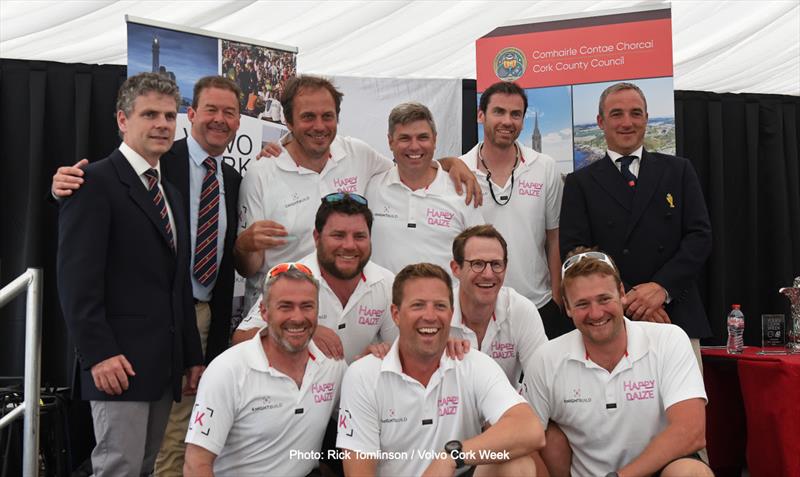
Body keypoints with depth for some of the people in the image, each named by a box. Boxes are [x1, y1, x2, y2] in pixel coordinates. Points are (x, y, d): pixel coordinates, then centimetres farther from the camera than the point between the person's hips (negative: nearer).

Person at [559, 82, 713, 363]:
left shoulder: (679, 171, 12)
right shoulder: (580, 183, 7)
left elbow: (700, 235, 5)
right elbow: (574, 251, -1)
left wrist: (662, 286, -11)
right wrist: (626, 299, -12)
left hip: (676, 318, 2)